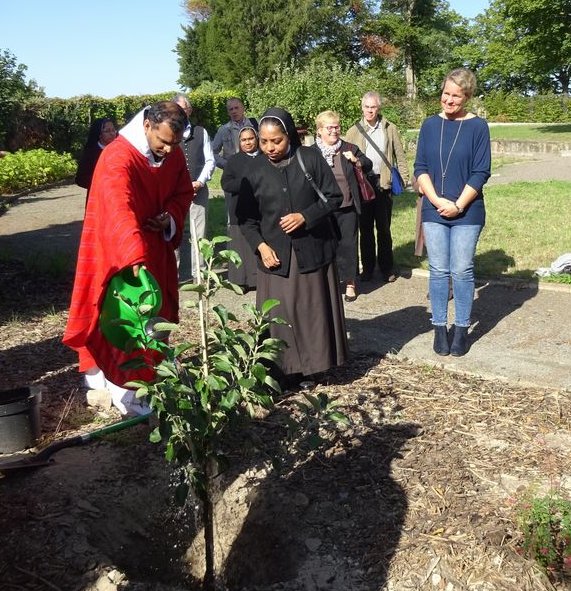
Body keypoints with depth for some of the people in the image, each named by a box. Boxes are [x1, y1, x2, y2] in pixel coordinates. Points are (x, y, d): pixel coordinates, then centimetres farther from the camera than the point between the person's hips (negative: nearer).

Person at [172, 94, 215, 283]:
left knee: (199, 233, 1)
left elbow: (210, 161, 9)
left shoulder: (201, 132, 9)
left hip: (198, 190, 2)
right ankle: (177, 273, 7)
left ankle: (198, 273, 7)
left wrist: (199, 182, -4)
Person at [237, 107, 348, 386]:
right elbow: (246, 216, 4)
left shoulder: (310, 158, -4)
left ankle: (314, 364, 24)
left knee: (313, 309, 8)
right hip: (275, 254, 1)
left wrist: (305, 216, -14)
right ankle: (285, 371, 14)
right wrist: (260, 245, -10)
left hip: (312, 249, 0)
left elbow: (334, 196, 0)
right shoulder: (255, 169, 1)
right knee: (280, 315, 2)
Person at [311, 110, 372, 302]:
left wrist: (356, 160, -9)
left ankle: (349, 283, 18)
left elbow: (368, 166, 10)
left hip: (347, 208, 1)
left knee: (348, 244, 6)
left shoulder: (349, 148, 6)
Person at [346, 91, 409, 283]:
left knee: (384, 228, 7)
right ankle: (367, 267, 19)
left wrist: (405, 178, -3)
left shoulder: (390, 129, 4)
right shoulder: (354, 131, 5)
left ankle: (387, 267, 17)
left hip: (383, 183, -1)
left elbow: (400, 155, 5)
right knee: (365, 228, 9)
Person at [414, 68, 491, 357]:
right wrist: (437, 200, -10)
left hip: (467, 212, -2)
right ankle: (439, 327, 17)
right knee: (438, 271, 6)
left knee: (462, 271, 3)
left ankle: (462, 329, 16)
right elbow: (420, 167, 3)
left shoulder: (478, 126, -3)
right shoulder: (430, 125, 5)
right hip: (434, 211, 2)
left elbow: (480, 173, -5)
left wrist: (458, 205, -12)